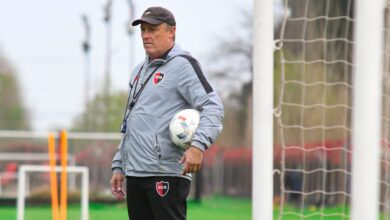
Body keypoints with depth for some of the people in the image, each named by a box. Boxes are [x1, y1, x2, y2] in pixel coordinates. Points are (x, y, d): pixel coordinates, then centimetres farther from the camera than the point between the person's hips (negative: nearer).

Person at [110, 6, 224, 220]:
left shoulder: (182, 64, -5)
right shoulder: (139, 71, 22)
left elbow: (213, 107, -16)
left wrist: (198, 145, -30)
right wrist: (118, 166, 23)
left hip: (166, 174, -9)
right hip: (135, 173, 9)